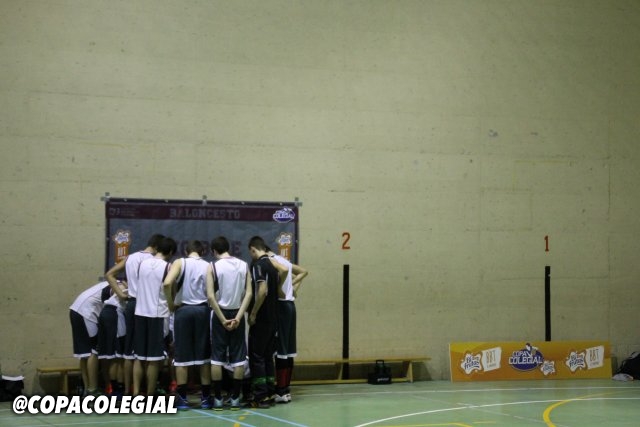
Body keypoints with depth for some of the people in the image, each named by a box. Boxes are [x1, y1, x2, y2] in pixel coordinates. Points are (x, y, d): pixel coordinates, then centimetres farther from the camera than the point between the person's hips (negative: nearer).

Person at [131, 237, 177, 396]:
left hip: (141, 312, 5)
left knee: (139, 356, 10)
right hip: (158, 314, -5)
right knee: (154, 359, 1)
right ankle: (150, 398, 5)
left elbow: (139, 285, 13)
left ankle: (136, 394, 4)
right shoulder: (167, 267, -8)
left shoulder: (142, 264, 7)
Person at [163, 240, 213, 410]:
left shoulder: (180, 262, -1)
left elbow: (167, 283, -17)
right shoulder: (208, 266, 3)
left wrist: (171, 303, -4)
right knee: (204, 355, 8)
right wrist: (210, 305, 8)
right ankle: (206, 397, 10)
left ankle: (182, 398, 3)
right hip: (202, 310, 1)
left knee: (182, 355, 3)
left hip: (183, 310, -1)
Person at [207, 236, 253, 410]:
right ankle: (235, 398, 7)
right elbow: (249, 293, -5)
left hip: (220, 314, -3)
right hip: (237, 314, 3)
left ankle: (218, 399, 5)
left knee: (217, 358, 5)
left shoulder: (214, 267, -8)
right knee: (238, 358, 7)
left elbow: (211, 296, -14)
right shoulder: (243, 265, 2)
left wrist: (223, 319, -10)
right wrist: (238, 317, -9)